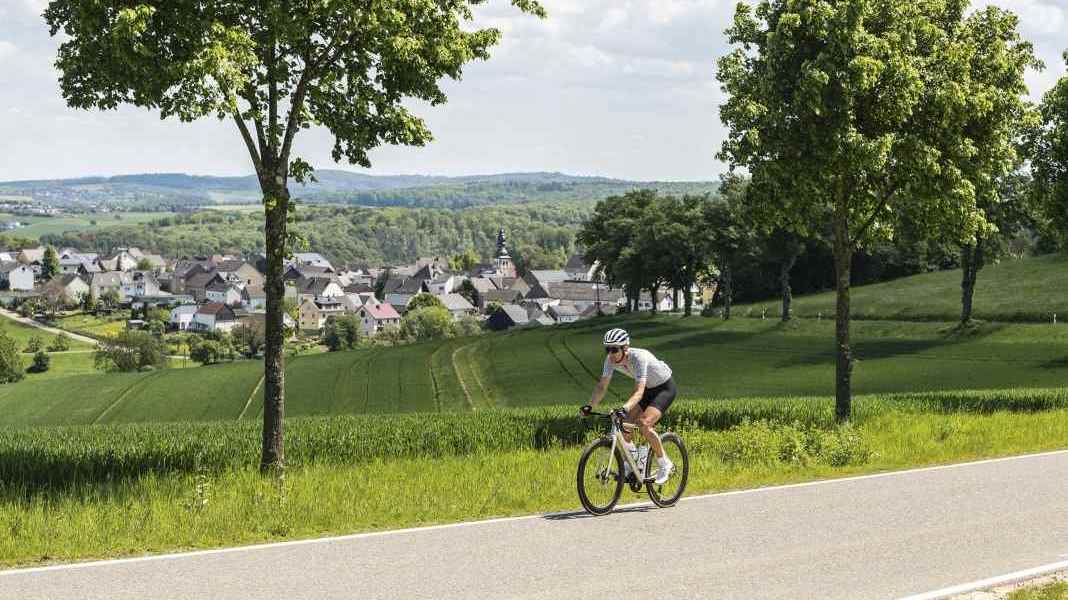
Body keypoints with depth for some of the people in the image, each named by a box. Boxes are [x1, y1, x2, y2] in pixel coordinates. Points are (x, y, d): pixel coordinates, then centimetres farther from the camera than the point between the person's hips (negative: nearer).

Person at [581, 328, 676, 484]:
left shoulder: (639, 357, -36)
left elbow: (639, 392, -43)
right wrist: (590, 406, -27)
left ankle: (664, 464, -9)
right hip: (648, 388, 7)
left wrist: (624, 408, -58)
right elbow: (602, 386, -12)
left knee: (644, 423, -26)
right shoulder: (611, 360, -17)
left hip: (664, 388, -7)